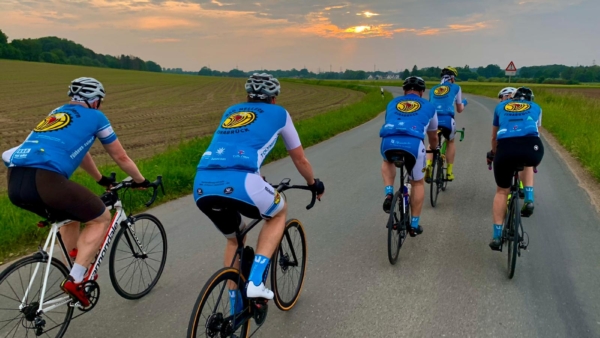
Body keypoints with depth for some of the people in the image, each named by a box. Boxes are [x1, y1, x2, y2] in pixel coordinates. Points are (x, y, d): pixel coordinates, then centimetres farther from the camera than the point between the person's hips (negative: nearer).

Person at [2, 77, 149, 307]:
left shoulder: (57, 113, 33)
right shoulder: (95, 117, 14)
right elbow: (121, 157, 23)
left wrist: (101, 179, 60)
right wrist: (140, 181, 40)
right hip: (44, 179, -8)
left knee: (71, 217, 31)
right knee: (101, 218, 11)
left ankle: (78, 275, 35)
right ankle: (75, 279, 1)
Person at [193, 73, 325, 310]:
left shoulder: (231, 111, 33)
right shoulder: (278, 113, 22)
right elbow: (300, 159, 31)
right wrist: (313, 184, 50)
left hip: (202, 186, 5)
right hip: (238, 183, -5)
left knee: (234, 237, 33)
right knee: (278, 213, 27)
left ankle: (235, 308, 36)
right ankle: (255, 281, 11)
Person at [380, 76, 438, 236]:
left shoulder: (392, 103, 31)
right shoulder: (428, 106, 28)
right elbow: (433, 137, 42)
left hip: (389, 142, 2)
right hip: (413, 144, -1)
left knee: (387, 162, 39)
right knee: (417, 183, 25)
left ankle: (389, 194, 17)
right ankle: (414, 225, 26)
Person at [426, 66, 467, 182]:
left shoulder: (433, 89, 25)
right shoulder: (456, 87, 19)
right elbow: (459, 109, 26)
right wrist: (464, 103, 47)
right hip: (447, 119, -2)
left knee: (432, 144, 25)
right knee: (451, 142, 28)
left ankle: (428, 165, -2)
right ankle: (449, 171, 23)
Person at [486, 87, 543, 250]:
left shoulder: (501, 106, 31)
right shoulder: (535, 107, 30)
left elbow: (494, 138, 39)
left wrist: (494, 154, 58)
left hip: (505, 148, 0)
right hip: (532, 147, 0)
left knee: (502, 191, 19)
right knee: (528, 165, 38)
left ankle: (497, 236, 16)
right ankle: (529, 200, 19)